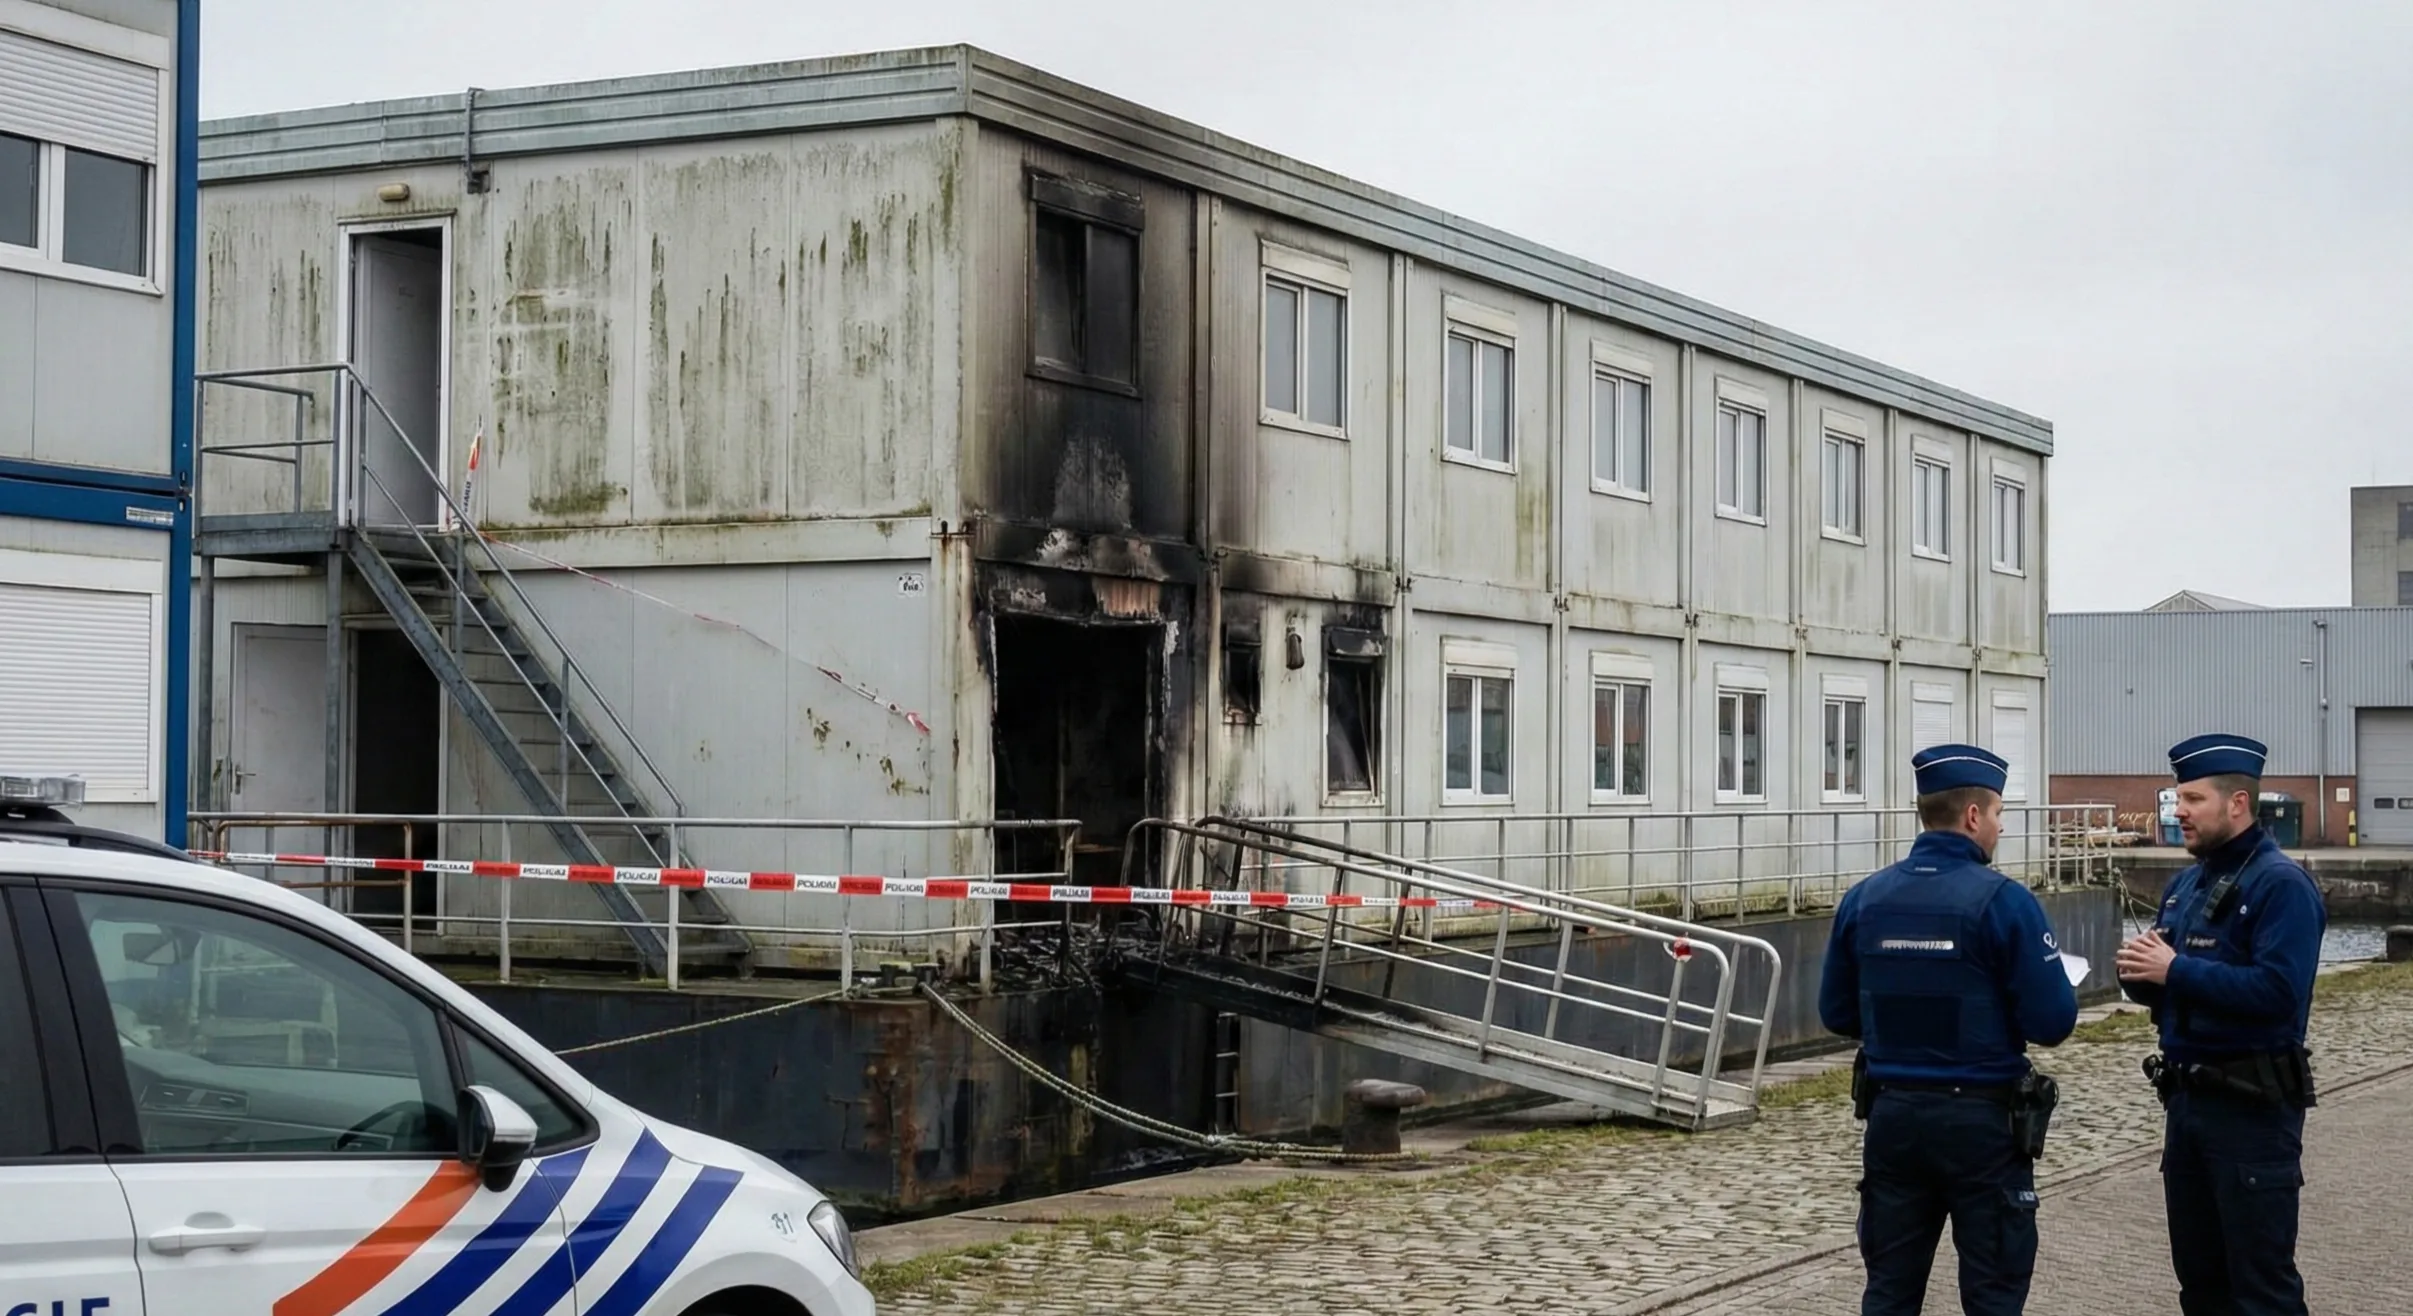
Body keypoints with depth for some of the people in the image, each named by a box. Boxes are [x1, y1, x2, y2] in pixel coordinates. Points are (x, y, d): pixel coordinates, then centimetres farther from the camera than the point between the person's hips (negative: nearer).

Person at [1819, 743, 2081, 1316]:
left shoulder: (1863, 900, 1)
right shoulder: (2003, 902, -13)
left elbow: (1837, 1014, 8)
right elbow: (2052, 1023, -14)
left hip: (1893, 1115, 4)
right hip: (1982, 1119, -4)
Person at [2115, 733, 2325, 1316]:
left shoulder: (2281, 884, -13)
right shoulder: (2186, 884, 12)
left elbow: (2278, 990, -25)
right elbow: (2161, 986, 16)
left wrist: (2176, 970, -21)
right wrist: (2139, 972, -8)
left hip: (2252, 1104, -8)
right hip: (2186, 1095, 8)